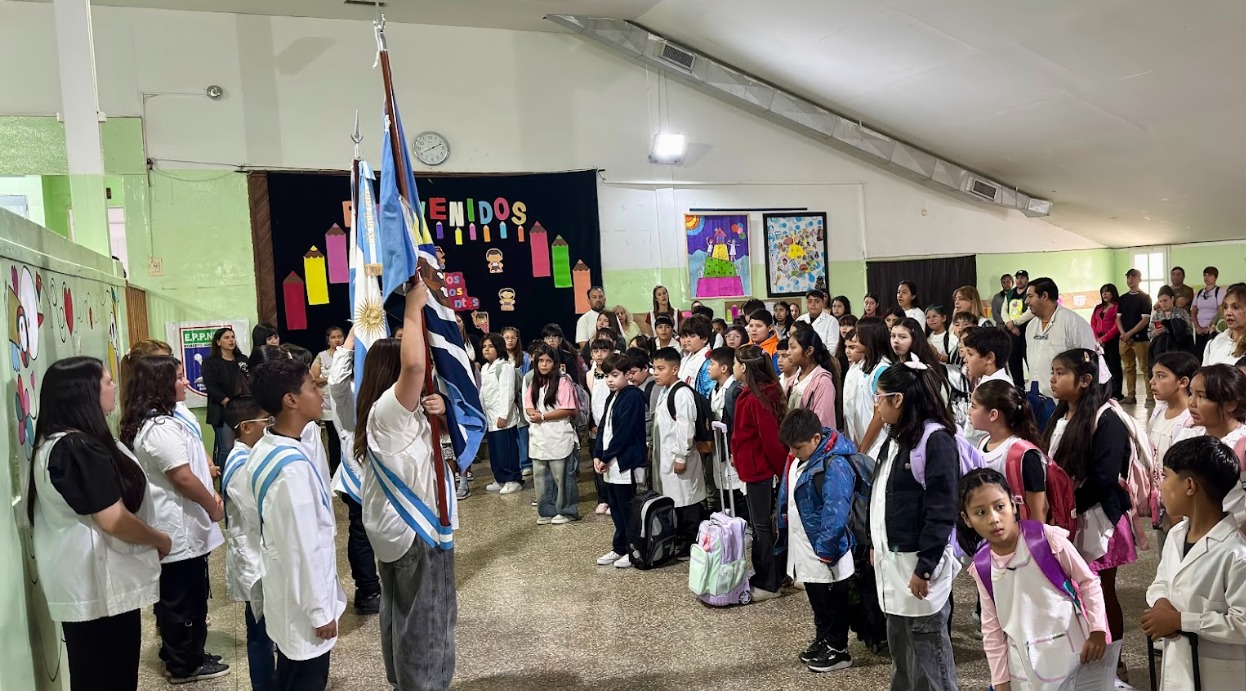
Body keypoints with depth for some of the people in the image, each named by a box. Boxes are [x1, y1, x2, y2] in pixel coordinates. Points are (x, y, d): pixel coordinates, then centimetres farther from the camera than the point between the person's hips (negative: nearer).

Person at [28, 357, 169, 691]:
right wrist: (160, 539, -7)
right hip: (99, 585, -10)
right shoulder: (79, 449, -23)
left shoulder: (57, 442, 9)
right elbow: (113, 521, -25)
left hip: (86, 582, 10)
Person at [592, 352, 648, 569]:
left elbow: (623, 433, -17)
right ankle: (619, 548, 26)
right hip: (611, 464, 9)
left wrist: (606, 458, -13)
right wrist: (597, 455, 1)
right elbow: (603, 427, 13)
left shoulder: (633, 397, -13)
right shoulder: (612, 398, 15)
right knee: (616, 509, 16)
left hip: (626, 463, -9)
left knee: (628, 510, -1)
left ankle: (634, 551, 10)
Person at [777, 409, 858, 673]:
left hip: (824, 552, -8)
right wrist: (782, 527, 16)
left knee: (833, 603, 8)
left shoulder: (834, 465, -25)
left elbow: (835, 513, -26)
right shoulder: (797, 460, 5)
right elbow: (786, 497, 17)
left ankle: (837, 650, 22)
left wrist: (824, 549, -24)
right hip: (804, 549, 8)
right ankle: (822, 640, 37)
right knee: (816, 600, 22)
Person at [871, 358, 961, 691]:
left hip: (918, 561, -9)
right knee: (899, 647, 18)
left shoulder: (936, 439, -17)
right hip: (892, 558, 9)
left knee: (927, 650, 3)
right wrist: (877, 544, 16)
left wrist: (925, 567, -20)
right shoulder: (897, 437, 11)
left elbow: (942, 510, -20)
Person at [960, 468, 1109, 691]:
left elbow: (1088, 582, -3)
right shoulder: (982, 568, -4)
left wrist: (1098, 631, -11)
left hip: (1069, 657, -3)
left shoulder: (1047, 538, -15)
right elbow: (992, 629, 3)